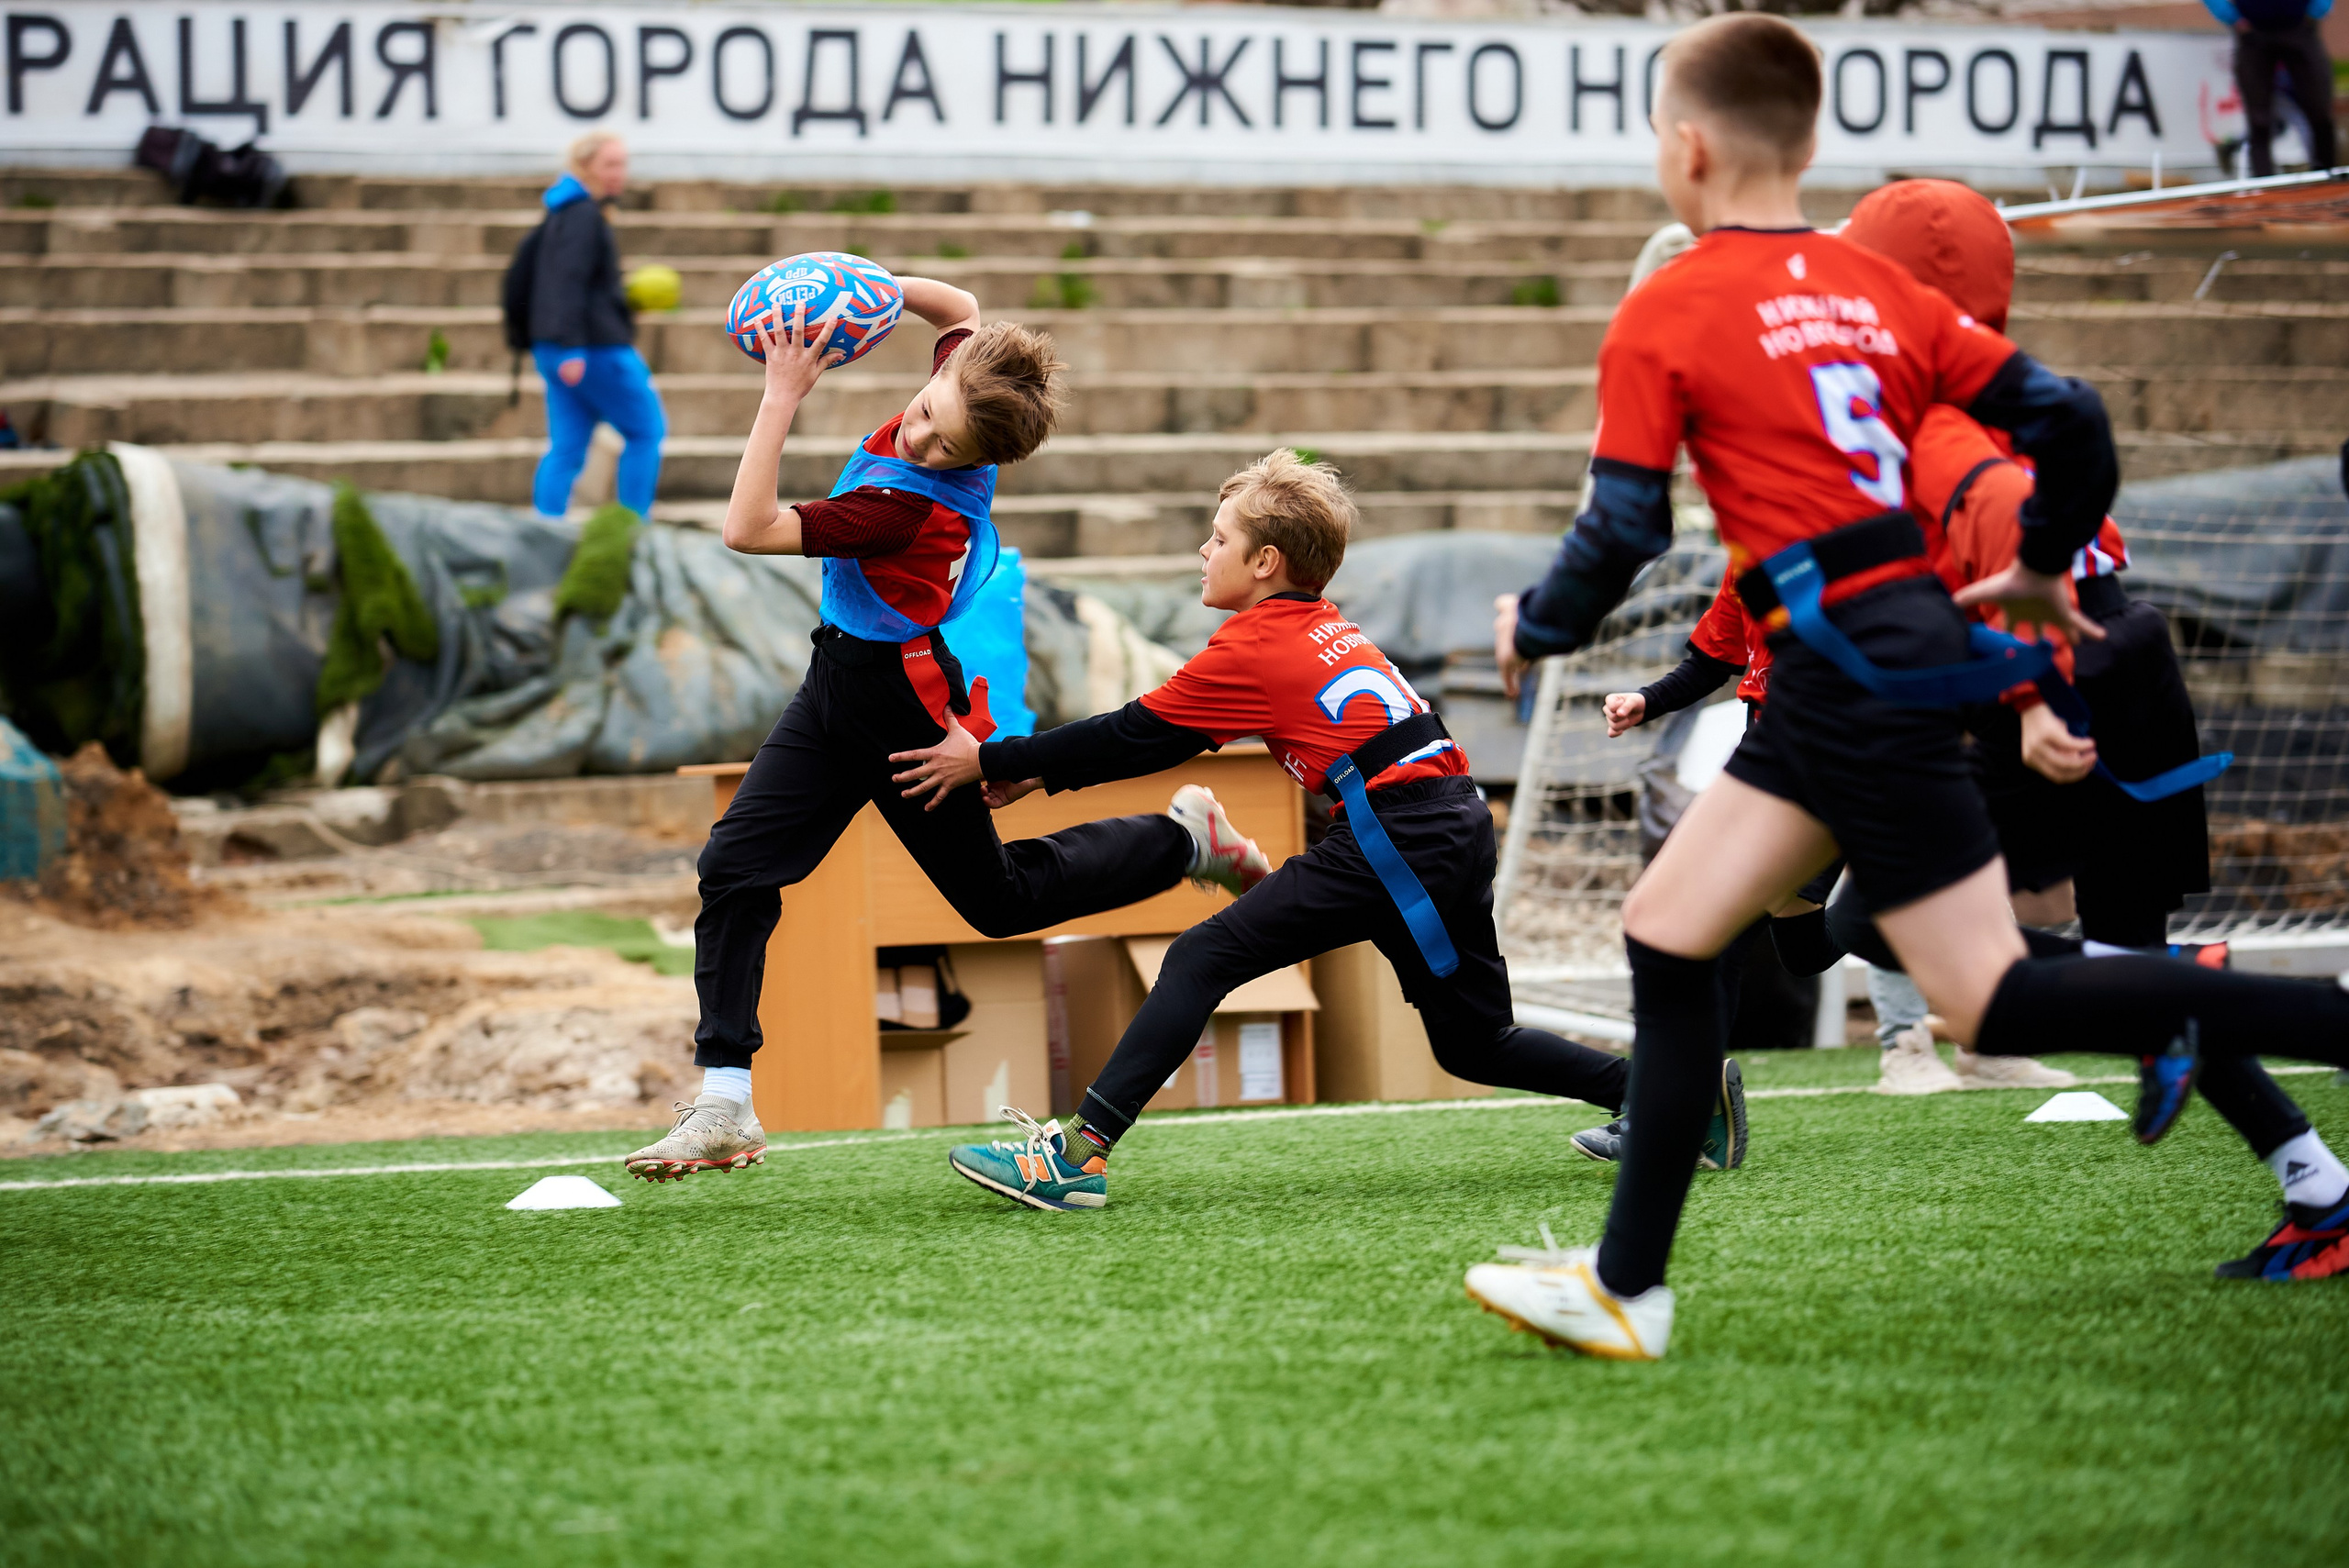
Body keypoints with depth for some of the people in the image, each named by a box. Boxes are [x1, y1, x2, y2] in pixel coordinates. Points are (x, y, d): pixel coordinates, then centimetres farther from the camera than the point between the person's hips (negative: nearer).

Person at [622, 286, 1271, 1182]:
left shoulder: (913, 505, -33)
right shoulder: (965, 387, -9)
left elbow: (748, 531, -34)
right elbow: (958, 308, 16)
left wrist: (783, 398, -35)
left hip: (908, 705, -8)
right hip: (840, 685, 8)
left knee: (997, 897, 11)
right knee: (735, 866, -5)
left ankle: (1183, 839, 33)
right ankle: (724, 1107, -4)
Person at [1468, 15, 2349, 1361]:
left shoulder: (1664, 318, -5)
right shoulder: (1882, 290, 13)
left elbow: (1625, 532, -7)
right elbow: (2070, 417, 7)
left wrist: (1538, 632, 13)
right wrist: (2043, 569, 25)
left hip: (1862, 676, -8)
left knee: (2000, 1006, -7)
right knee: (1669, 927, 11)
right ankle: (1626, 1288, 12)